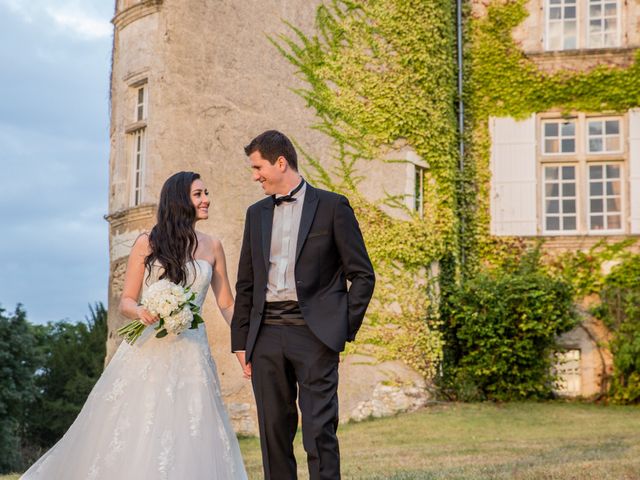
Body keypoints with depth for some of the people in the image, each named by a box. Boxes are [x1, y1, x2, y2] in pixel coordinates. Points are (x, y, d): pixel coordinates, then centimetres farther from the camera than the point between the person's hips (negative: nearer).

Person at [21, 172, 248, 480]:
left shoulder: (212, 247, 10)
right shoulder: (147, 244, 4)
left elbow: (227, 305, 12)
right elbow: (126, 302, 5)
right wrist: (140, 312, -17)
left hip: (190, 354, 2)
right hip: (146, 351, -2)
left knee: (188, 443, -4)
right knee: (132, 434, -4)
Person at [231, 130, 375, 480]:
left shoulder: (332, 206, 2)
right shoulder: (256, 213, 16)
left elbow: (362, 275, 2)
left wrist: (344, 329, -4)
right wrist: (241, 341, 13)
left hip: (314, 333, -4)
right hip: (266, 336, 5)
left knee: (319, 431, -8)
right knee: (273, 431, 5)